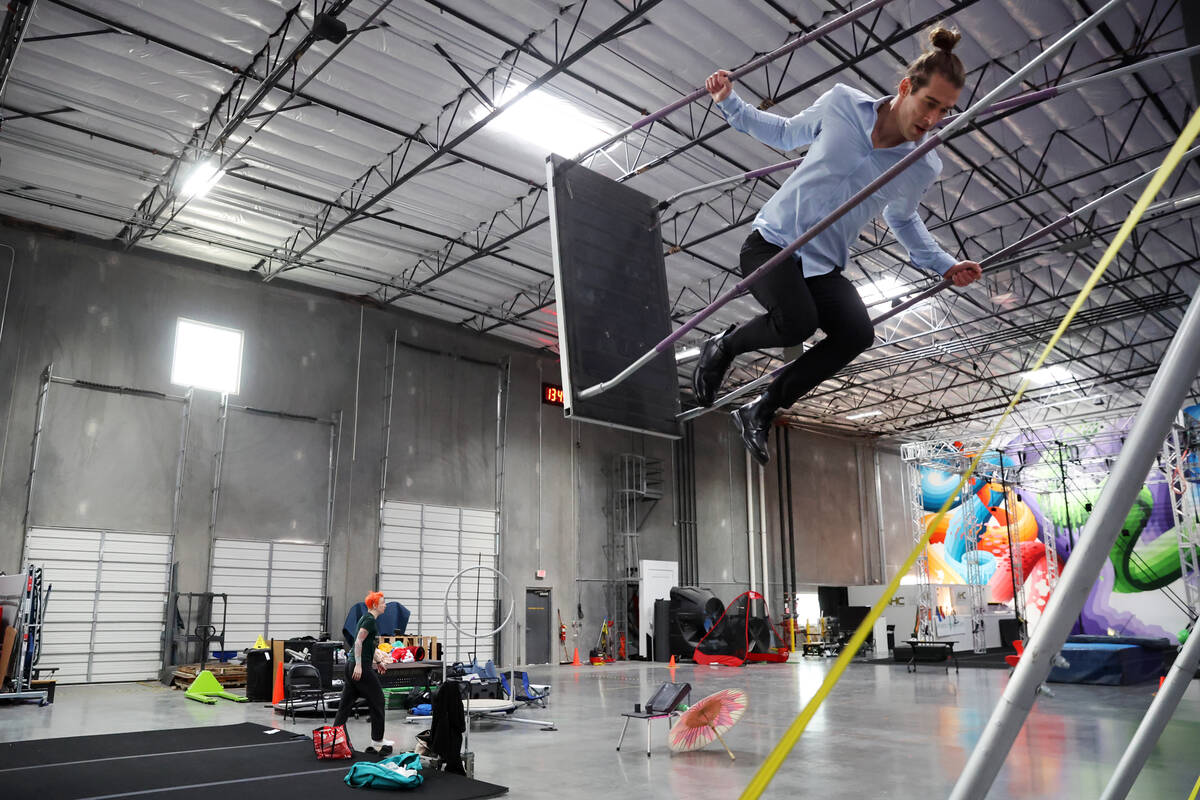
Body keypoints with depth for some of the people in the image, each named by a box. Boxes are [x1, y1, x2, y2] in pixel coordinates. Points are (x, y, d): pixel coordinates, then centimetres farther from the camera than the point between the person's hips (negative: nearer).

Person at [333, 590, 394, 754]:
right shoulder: (370, 620, -12)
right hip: (360, 667, -9)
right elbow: (359, 641, -20)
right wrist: (358, 665, -24)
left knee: (346, 702, 10)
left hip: (351, 665, 9)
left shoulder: (366, 618, 17)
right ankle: (377, 742, 9)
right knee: (377, 700, 2)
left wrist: (378, 661, 34)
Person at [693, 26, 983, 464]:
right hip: (770, 242, -3)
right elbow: (786, 134, 13)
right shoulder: (841, 104, -6)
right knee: (797, 322, -31)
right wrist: (729, 103, 7)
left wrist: (943, 265, 11)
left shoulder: (924, 168, 1)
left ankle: (761, 411, -9)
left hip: (824, 266, 3)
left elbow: (902, 219, 22)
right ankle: (723, 346, 2)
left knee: (858, 333, -24)